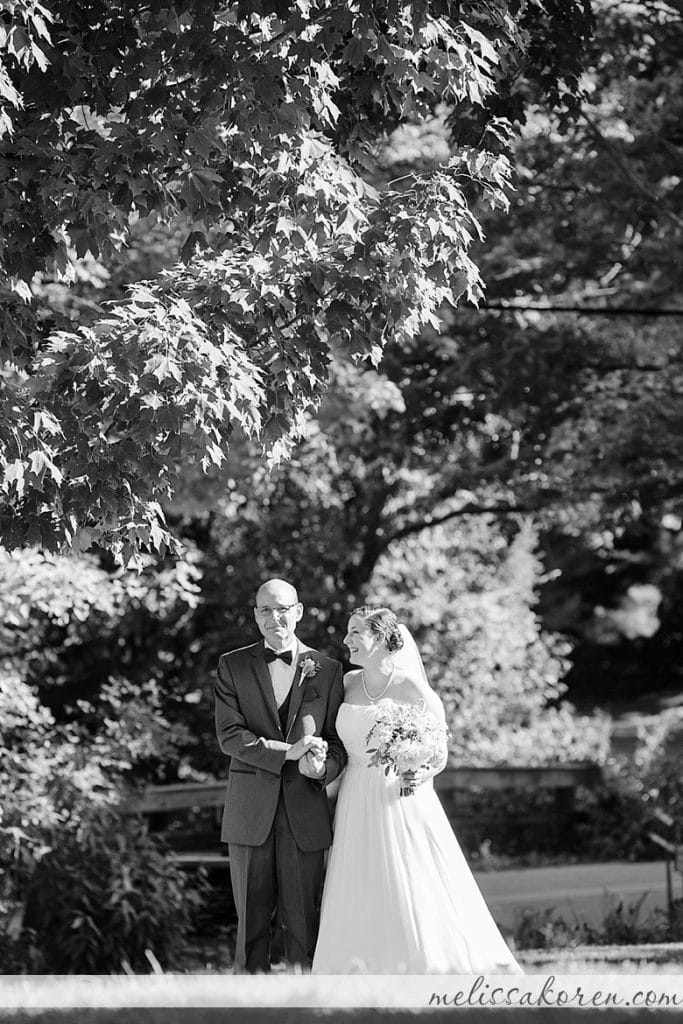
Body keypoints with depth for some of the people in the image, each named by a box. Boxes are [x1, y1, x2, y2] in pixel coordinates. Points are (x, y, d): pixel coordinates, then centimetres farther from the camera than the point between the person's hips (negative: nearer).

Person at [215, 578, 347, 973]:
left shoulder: (327, 670, 8)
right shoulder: (233, 666, 6)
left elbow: (338, 740, 6)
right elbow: (229, 735, -4)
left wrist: (323, 766, -17)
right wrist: (287, 752, -15)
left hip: (305, 811, 0)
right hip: (251, 811, 0)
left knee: (304, 920, 1)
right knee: (252, 920, 4)